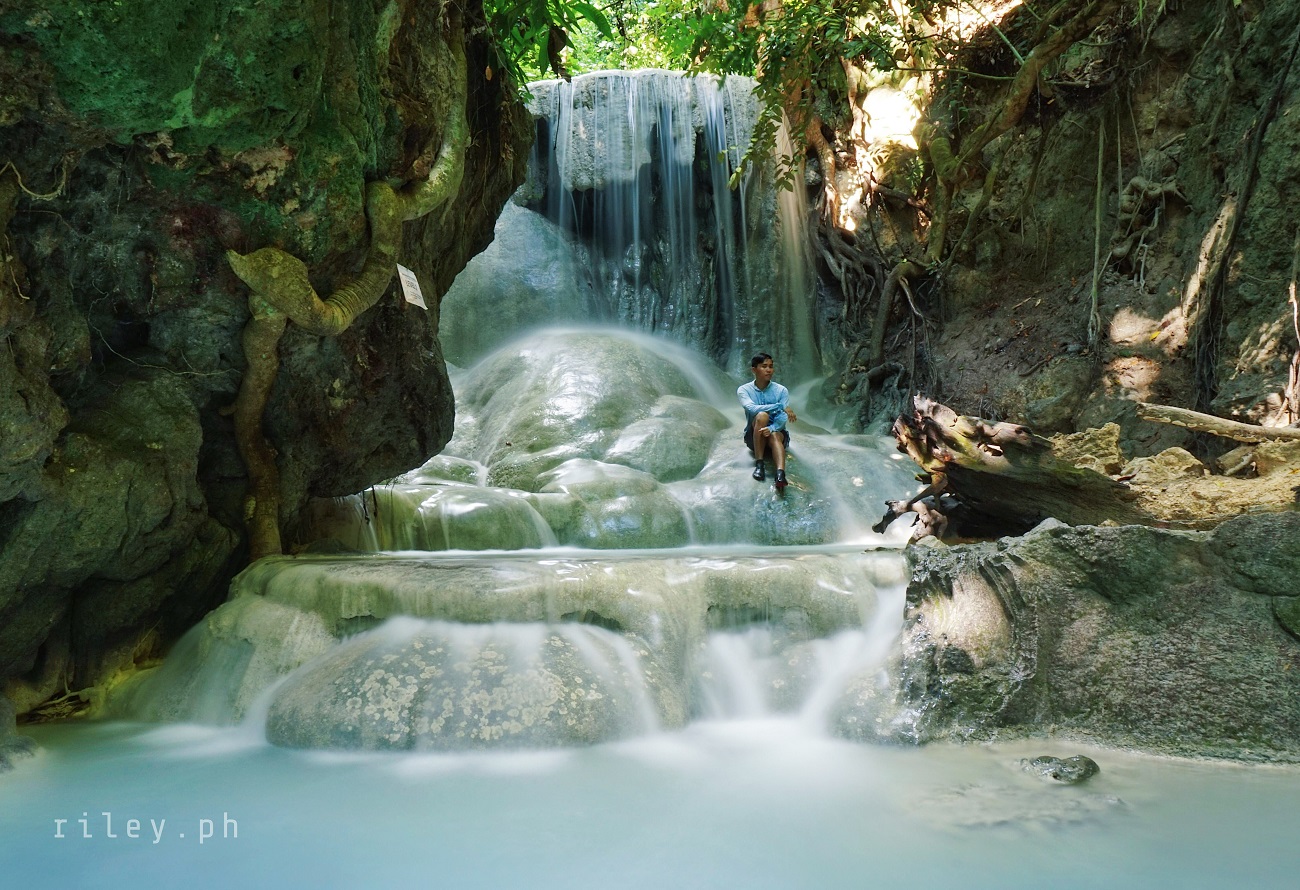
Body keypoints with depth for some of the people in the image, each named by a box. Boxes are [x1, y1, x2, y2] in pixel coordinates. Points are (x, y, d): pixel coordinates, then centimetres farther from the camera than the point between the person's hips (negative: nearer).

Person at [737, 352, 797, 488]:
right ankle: (759, 464, -32)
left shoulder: (781, 390, -4)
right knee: (762, 415, -31)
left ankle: (780, 473, -62)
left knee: (774, 435, -36)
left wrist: (771, 429, -36)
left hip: (777, 432, 0)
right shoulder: (744, 390, -6)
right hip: (754, 436, 0)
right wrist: (781, 406, -32)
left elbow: (783, 419, -15)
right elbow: (752, 408, -26)